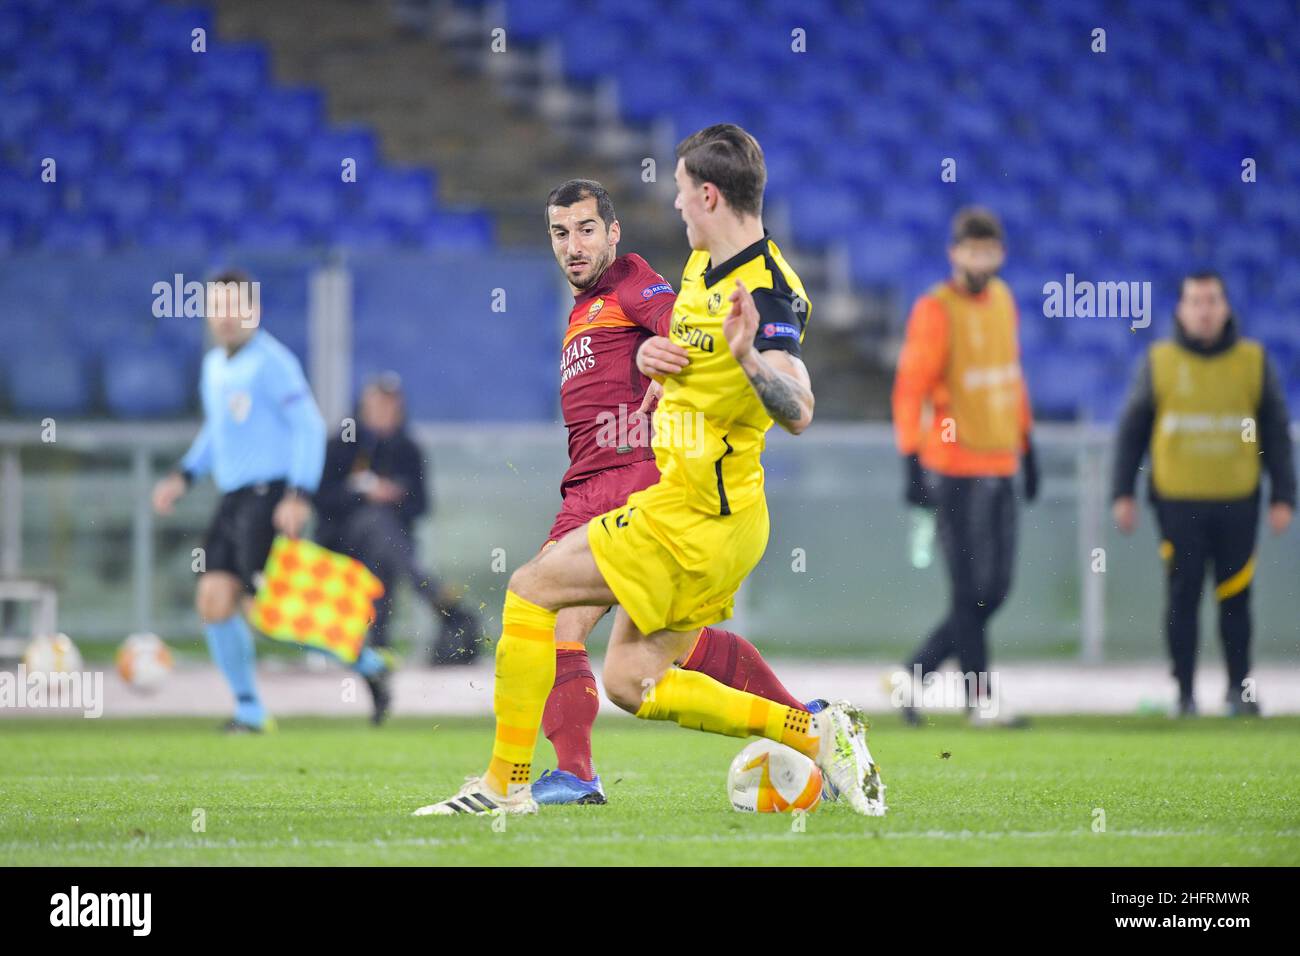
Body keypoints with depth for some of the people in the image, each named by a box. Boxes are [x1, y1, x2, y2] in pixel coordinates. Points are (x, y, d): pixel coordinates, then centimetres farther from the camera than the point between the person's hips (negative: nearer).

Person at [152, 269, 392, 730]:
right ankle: (249, 709, 8)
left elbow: (309, 425, -14)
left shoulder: (270, 362, -11)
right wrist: (183, 476, 17)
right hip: (232, 498, 9)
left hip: (270, 497, -9)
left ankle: (367, 665, 0)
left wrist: (300, 496, -21)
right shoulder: (214, 365, 16)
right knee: (214, 600, 0)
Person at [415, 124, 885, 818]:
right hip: (716, 521, 10)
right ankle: (816, 733, 9)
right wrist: (651, 352, 14)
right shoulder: (702, 264, 10)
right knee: (632, 683, 12)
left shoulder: (768, 291, -20)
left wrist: (750, 359, -50)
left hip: (693, 518, -10)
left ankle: (506, 785, 1)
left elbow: (797, 413, -35)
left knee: (531, 589, -4)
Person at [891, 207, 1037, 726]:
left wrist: (1026, 448, 21)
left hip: (1001, 466, 7)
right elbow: (909, 389, -14)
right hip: (957, 469, -7)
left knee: (996, 589, 8)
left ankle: (917, 673, 19)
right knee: (970, 590, -5)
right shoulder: (935, 311, -11)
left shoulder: (1002, 299, 11)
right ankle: (980, 700, 0)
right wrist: (912, 464, -20)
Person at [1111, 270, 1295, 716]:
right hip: (1178, 502, 0)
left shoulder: (1254, 361, 6)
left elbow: (1276, 431, 8)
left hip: (1238, 502, 0)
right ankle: (1184, 692, 5)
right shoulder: (1159, 362, 5)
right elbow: (1131, 429, 8)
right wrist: (1122, 493, 2)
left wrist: (1283, 496, 3)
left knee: (1235, 598, 1)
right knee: (1183, 598, -1)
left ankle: (1240, 688, 11)